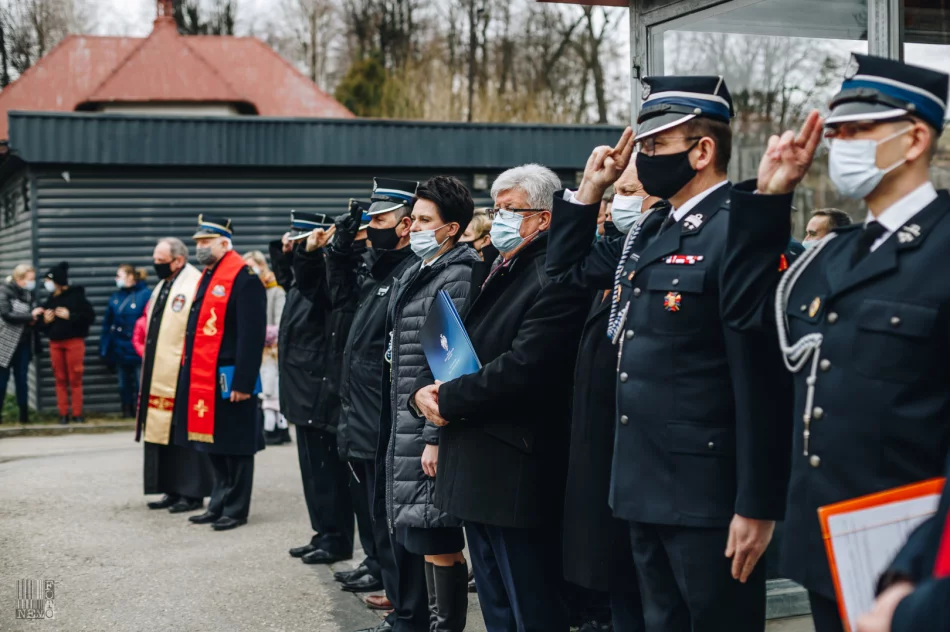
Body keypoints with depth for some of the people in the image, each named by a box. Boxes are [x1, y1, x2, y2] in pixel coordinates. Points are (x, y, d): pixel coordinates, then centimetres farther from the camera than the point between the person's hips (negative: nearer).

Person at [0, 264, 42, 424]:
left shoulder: (28, 293, 9)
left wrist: (36, 317, -7)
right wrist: (30, 316, -17)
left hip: (24, 342, 5)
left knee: (21, 378, 6)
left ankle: (24, 413, 9)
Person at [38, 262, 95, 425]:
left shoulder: (76, 295, -8)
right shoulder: (49, 300, 7)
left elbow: (90, 316, -12)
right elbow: (41, 324, 13)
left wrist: (70, 316, -17)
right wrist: (45, 321, -8)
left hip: (74, 342, -5)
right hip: (55, 343, 5)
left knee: (75, 379, 0)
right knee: (60, 379, 5)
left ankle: (77, 413, 6)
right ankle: (63, 413, 9)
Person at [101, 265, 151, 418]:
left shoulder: (146, 295, -12)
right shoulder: (115, 297, 8)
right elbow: (107, 323, 9)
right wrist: (104, 347, 6)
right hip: (120, 349, 6)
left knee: (141, 383, -2)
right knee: (124, 383, 15)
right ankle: (127, 410, 27)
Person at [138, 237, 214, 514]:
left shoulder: (195, 284, -11)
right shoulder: (162, 286, 18)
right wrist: (148, 360, 18)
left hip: (183, 374, -9)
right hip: (159, 374, 9)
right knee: (162, 429, 10)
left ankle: (192, 493, 3)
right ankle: (172, 490, 18)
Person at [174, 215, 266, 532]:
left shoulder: (243, 278, -13)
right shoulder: (207, 275, 15)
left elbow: (252, 335, -18)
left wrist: (243, 382, -21)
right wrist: (189, 372, 15)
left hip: (228, 380, -9)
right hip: (204, 378, 9)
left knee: (234, 447, 2)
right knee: (214, 445, 15)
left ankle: (235, 509, 11)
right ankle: (219, 505, 25)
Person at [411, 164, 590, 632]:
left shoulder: (554, 281, -15)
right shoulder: (489, 274, 16)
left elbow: (521, 370, -24)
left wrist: (447, 400, -13)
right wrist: (424, 388, -3)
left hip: (517, 474, -10)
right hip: (475, 469, 10)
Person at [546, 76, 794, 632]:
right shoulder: (654, 233, 11)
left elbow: (764, 383, -20)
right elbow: (568, 269, 27)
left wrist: (757, 507, -20)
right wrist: (590, 190, 13)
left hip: (708, 496, -9)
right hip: (647, 487, 9)